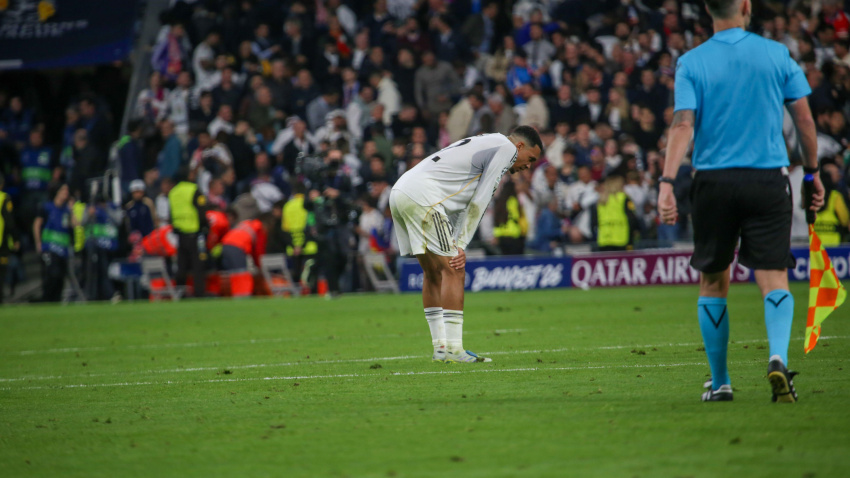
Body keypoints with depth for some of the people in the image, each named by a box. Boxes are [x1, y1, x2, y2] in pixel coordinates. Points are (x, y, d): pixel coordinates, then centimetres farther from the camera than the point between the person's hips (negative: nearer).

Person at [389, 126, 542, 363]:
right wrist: (461, 245, -2)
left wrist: (456, 244, 11)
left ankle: (440, 347, 13)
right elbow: (479, 202, -3)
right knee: (453, 271, -9)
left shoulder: (484, 144, 29)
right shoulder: (506, 147, 1)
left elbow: (463, 204, 21)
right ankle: (453, 349, -12)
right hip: (422, 196, -10)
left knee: (434, 273, 13)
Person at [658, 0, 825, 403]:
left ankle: (720, 382, 18)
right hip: (768, 180, 0)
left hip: (714, 181, 0)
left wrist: (667, 182, -15)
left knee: (713, 282, 13)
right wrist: (812, 172, 14)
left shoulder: (691, 63, 0)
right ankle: (778, 356, -27)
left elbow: (683, 124, -11)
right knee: (774, 279, -1)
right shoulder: (776, 54, 2)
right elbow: (804, 117, 4)